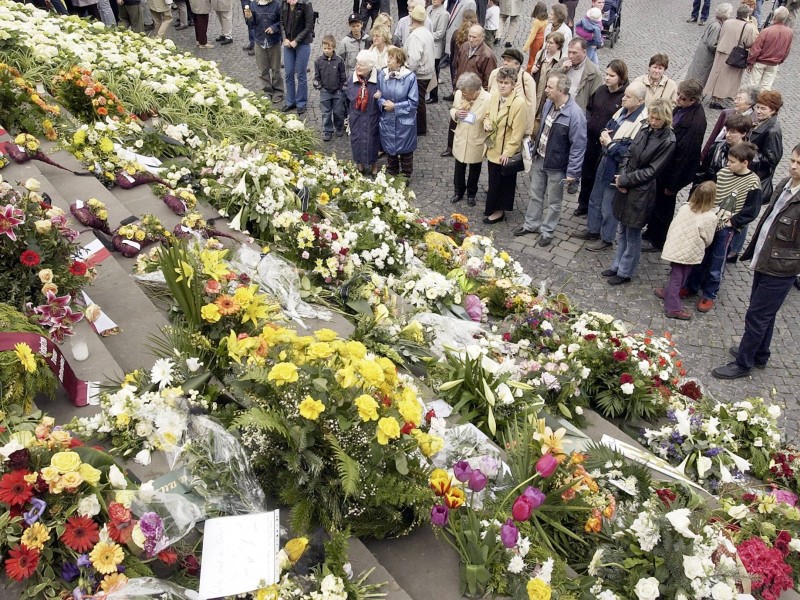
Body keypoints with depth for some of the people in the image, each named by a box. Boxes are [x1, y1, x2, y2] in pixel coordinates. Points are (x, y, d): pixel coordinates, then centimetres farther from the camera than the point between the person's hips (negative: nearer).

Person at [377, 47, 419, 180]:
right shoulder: (382, 74, -7)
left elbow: (413, 101, -14)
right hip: (387, 120, 4)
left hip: (404, 121, -3)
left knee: (405, 149, 13)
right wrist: (383, 103, -16)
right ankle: (391, 173, 41)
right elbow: (378, 95, 5)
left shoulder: (410, 77, -18)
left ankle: (406, 175, 33)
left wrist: (395, 107, -20)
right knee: (390, 148, 19)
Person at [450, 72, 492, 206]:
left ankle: (471, 194, 41)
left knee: (474, 170, 19)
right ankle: (458, 192, 43)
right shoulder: (459, 94, -12)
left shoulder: (488, 99, -25)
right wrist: (455, 113, -16)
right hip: (460, 140, 3)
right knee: (459, 168, 20)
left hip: (476, 143, -3)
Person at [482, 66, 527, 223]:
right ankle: (493, 207, 33)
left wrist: (507, 152, -20)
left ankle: (498, 210, 22)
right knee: (494, 180, 18)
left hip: (506, 151, -7)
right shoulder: (495, 96, -1)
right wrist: (486, 121, -5)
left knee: (503, 181, 7)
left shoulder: (519, 103, -22)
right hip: (493, 147, 7)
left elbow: (518, 132, -20)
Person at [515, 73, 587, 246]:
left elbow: (578, 145, -21)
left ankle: (546, 232, 29)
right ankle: (531, 224, 40)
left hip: (556, 166, -6)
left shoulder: (574, 114, -26)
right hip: (539, 159, 6)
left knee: (553, 202, 13)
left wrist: (572, 172, -18)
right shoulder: (548, 104, -5)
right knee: (535, 195, 22)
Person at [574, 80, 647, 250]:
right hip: (605, 160, 9)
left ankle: (606, 238, 27)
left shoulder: (642, 123, -27)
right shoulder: (623, 111, 0)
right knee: (595, 199, 23)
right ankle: (593, 230, 42)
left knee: (608, 206, 7)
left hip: (617, 169, -9)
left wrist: (610, 143, -21)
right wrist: (603, 134, -7)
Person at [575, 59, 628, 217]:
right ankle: (583, 204, 36)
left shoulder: (626, 97, -15)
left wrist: (610, 136, -25)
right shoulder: (600, 90, 2)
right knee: (586, 173, 17)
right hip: (591, 139, 5)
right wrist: (588, 122, 0)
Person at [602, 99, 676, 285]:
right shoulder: (644, 131, 3)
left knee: (633, 234, 6)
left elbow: (652, 170, -16)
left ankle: (625, 272, 20)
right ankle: (617, 266, 32)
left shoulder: (668, 141, -15)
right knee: (621, 231, 17)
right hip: (626, 187, 6)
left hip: (642, 192, -6)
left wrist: (625, 180, -14)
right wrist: (622, 175, -8)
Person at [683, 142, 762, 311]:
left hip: (726, 229, -4)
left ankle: (709, 296, 22)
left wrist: (732, 221, -13)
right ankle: (691, 287, 33)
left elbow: (752, 210, -10)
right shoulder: (723, 173, 0)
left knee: (716, 265, 6)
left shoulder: (753, 183, -12)